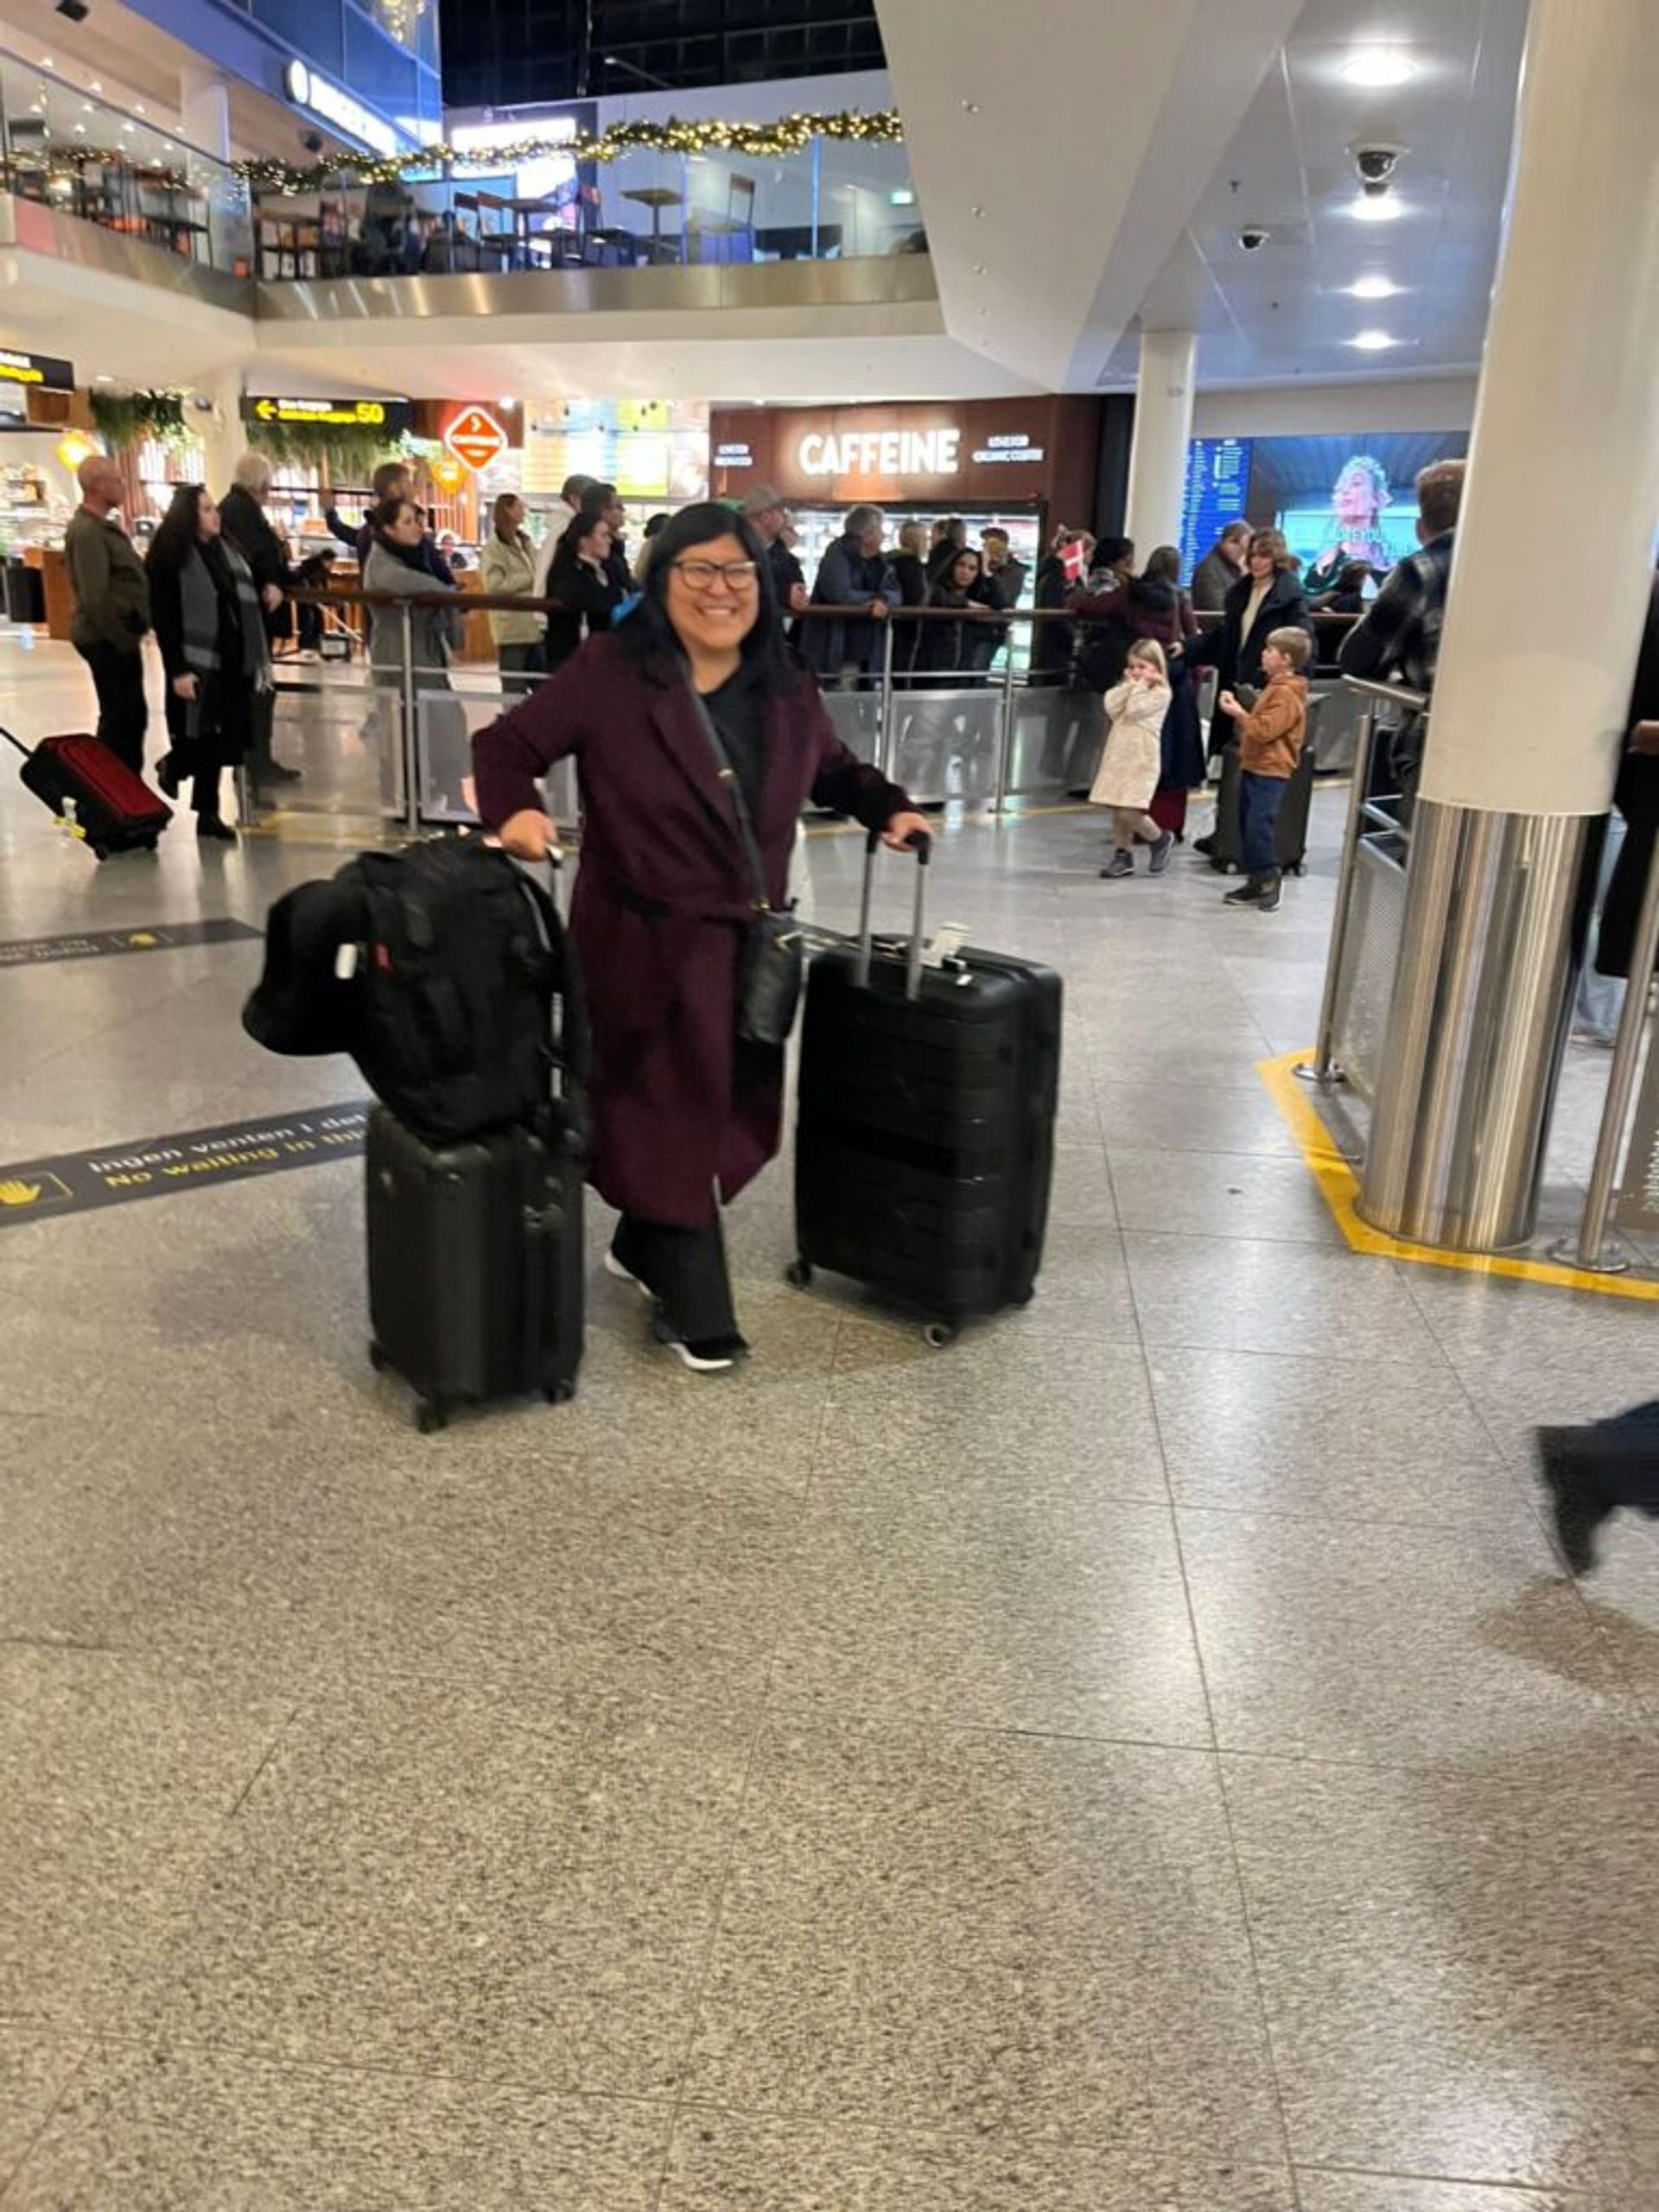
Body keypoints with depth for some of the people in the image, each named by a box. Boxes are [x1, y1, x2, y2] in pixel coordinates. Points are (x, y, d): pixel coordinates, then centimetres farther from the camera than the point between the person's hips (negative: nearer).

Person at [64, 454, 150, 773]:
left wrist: (131, 634, 15)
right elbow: (96, 598, -24)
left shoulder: (102, 524, 14)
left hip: (118, 637, 10)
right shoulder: (87, 531, -19)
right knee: (119, 718, -3)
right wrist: (122, 640, -17)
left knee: (133, 715, 16)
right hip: (109, 641, -10)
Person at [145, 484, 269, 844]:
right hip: (197, 663, -6)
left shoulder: (227, 549, 12)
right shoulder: (171, 558, -9)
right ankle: (172, 767, 30)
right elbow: (164, 618, -12)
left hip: (232, 662, 6)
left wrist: (259, 657, 11)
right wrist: (177, 670, -17)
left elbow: (248, 605, 14)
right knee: (199, 738, -3)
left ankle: (208, 813, 18)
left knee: (220, 740, 8)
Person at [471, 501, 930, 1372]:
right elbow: (506, 745, -8)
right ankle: (694, 1306, 19)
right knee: (671, 1112, 3)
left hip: (749, 940, 6)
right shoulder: (610, 675, -11)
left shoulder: (787, 690, 6)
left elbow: (833, 770, 23)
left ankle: (643, 1247, 40)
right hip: (646, 943, -6)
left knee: (730, 1109, 15)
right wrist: (515, 810, -27)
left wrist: (890, 809, 7)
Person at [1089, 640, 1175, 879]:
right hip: (1118, 756, 7)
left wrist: (1141, 684, -8)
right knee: (1117, 811, 8)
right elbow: (1112, 708, -2)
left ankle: (1160, 839, 12)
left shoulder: (1161, 692, -5)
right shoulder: (1127, 688, 16)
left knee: (1129, 812, -13)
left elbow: (1134, 710, -17)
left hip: (1141, 759, -7)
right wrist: (1129, 684, -3)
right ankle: (1122, 855, 19)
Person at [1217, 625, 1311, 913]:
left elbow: (1264, 730, -23)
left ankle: (1268, 881, -4)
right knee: (1247, 826, 11)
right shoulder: (1277, 687, 17)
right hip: (1254, 766, 11)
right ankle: (1257, 882, 18)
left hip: (1269, 772, -10)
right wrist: (1238, 709, 9)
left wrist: (1238, 713, -15)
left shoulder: (1286, 694, -16)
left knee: (1258, 827, -13)